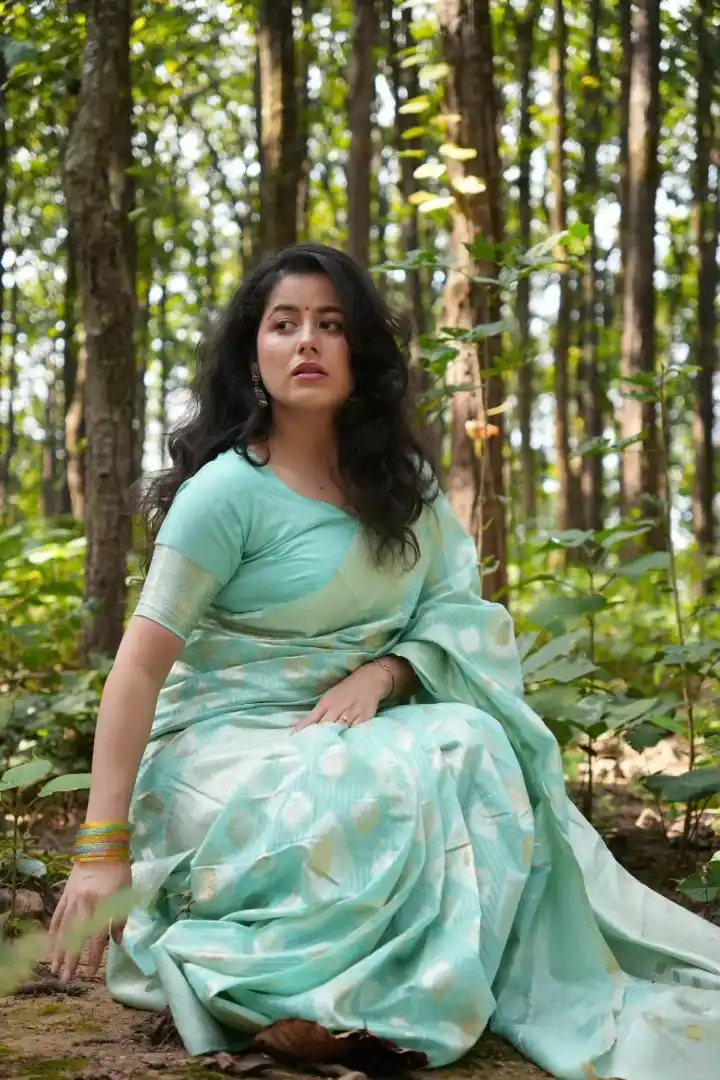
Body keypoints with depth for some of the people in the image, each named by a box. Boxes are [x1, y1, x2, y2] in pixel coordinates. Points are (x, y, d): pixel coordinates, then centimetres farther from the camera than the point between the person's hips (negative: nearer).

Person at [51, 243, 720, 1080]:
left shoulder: (399, 484, 7)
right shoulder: (229, 489, -12)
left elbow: (461, 614, 5)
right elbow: (141, 667, -16)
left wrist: (379, 675, -18)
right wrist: (102, 849, -22)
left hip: (346, 734, 6)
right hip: (223, 752, -5)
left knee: (474, 744, -24)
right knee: (416, 783, -32)